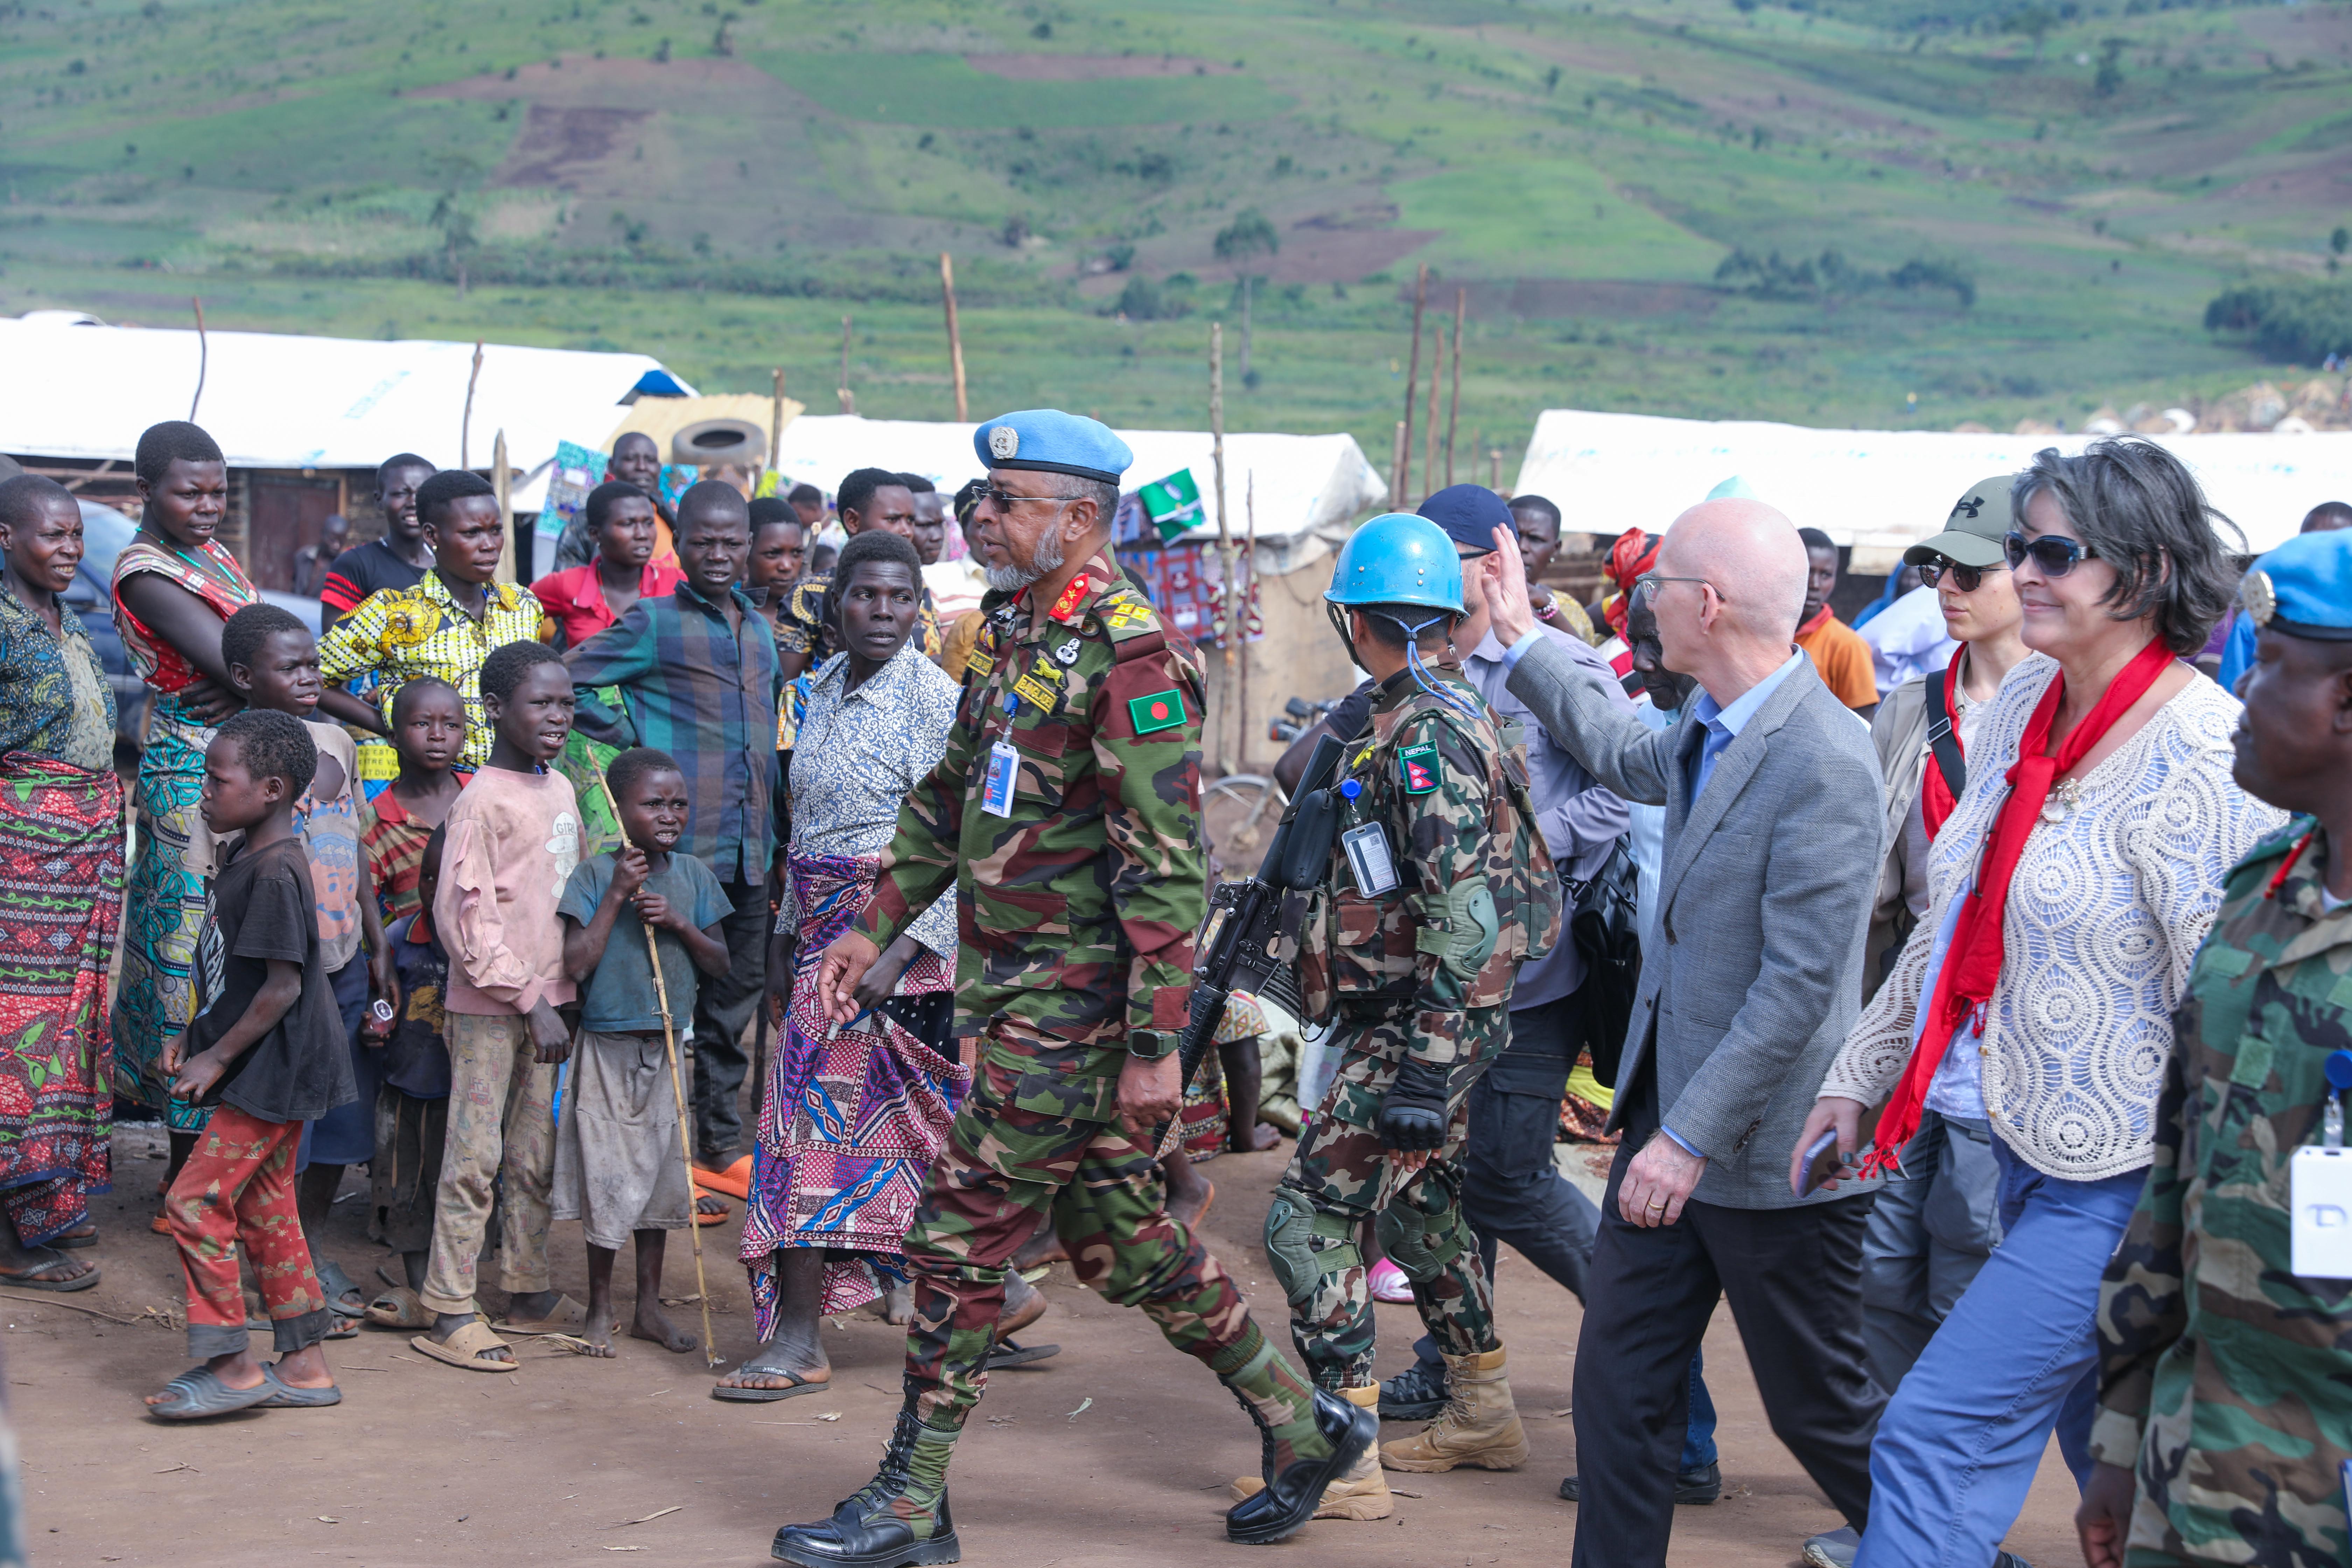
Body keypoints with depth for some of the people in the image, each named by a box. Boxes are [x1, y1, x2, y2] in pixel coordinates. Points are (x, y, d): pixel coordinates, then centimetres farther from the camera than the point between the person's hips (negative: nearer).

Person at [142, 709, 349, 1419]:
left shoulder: (275, 870, -20)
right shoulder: (250, 860, 10)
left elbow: (282, 987, -22)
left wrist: (219, 1057, -16)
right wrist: (196, 1034, 14)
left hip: (270, 1073, -10)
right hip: (275, 1071, 10)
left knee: (195, 1202, -7)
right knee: (265, 1209, 14)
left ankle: (231, 1365, 0)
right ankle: (303, 1365, 20)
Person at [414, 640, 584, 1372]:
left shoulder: (562, 789, 12)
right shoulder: (483, 801, -14)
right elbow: (463, 914, -18)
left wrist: (562, 992, 14)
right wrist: (529, 998, -18)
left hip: (544, 997, 8)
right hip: (488, 1005, -8)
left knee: (536, 1154, 15)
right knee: (474, 1156, -4)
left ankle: (528, 1290, 26)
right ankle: (449, 1313, 1)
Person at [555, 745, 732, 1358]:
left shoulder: (692, 876, 3)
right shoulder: (594, 875, -9)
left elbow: (721, 964, 6)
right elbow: (576, 965, -16)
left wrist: (680, 924, -11)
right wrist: (617, 895, -19)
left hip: (666, 1048, 4)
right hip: (607, 1048, -4)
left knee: (662, 1176, 10)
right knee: (607, 1180, 1)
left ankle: (649, 1307, 22)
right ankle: (600, 1311, 15)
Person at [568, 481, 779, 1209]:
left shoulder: (759, 628, 16)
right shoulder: (655, 623, -4)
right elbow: (563, 683, -8)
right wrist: (632, 740, -7)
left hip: (749, 850, 7)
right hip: (679, 848, -7)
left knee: (737, 1000, 12)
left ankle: (722, 1148, 23)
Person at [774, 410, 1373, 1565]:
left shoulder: (1130, 658, -17)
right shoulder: (1015, 631, 12)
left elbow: (1168, 870, -20)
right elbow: (951, 798, 23)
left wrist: (1155, 1043, -22)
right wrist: (874, 928, 19)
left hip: (1070, 1005, -9)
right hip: (1012, 989, 9)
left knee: (958, 1238, -4)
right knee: (1117, 1239, 15)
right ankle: (1301, 1426, 27)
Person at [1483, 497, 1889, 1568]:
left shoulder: (1823, 764, -24)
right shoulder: (1712, 723, 4)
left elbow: (1799, 985, -25)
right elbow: (1632, 762, 29)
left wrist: (1692, 1137, -22)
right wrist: (1521, 641, 32)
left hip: (1766, 1147, -8)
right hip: (1671, 1115, 8)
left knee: (1821, 1410, 8)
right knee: (1619, 1381, 11)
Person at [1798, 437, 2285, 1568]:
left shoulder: (2198, 764, -19)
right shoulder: (2026, 706, 6)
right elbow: (1954, 924, 17)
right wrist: (1861, 1075, 18)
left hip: (2122, 1183, -8)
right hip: (2027, 1146, 8)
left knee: (1939, 1434, -9)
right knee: (2107, 1459, 19)